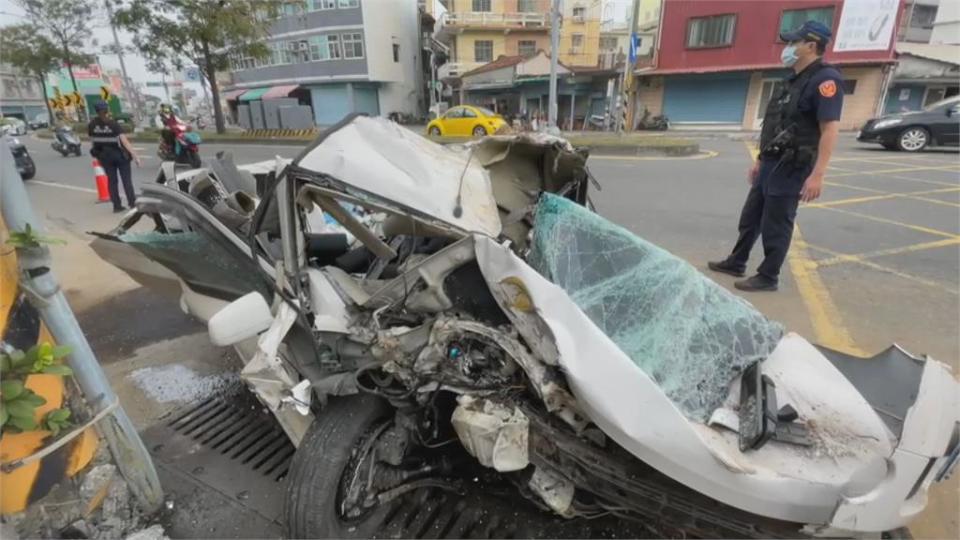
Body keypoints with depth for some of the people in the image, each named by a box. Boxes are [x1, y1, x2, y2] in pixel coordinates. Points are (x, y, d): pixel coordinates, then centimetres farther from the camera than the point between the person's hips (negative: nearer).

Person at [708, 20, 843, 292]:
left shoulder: (824, 79, -13)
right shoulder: (794, 80, 16)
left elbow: (830, 129, -20)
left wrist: (817, 174, -27)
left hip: (791, 167, -9)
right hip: (770, 164, 9)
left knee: (776, 225, -1)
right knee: (750, 217, 16)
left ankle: (768, 277, 12)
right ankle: (736, 262, 29)